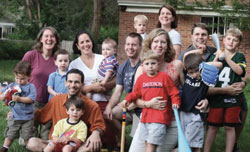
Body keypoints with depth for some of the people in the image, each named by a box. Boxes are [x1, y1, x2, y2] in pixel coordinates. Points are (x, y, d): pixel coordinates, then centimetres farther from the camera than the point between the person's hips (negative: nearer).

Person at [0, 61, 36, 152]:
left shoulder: (30, 87, -6)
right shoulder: (11, 86, 3)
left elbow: (31, 99, -19)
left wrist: (19, 99, -28)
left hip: (27, 118, -2)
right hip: (14, 117, 2)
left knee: (27, 137, 8)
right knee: (10, 135, 8)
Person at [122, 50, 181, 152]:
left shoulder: (164, 77, -4)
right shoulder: (141, 78, 6)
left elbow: (173, 92, -1)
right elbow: (135, 93, 13)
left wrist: (175, 103, -13)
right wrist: (128, 99, -2)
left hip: (160, 116, -5)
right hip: (145, 115, 5)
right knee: (147, 143, 15)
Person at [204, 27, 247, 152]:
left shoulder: (239, 57, 4)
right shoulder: (216, 56, 7)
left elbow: (240, 71, -14)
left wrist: (226, 57, -20)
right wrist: (217, 58, -14)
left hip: (233, 97, -1)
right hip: (217, 96, 1)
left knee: (230, 127, 5)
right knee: (213, 126, 5)